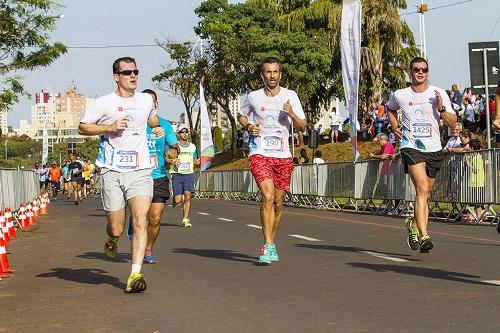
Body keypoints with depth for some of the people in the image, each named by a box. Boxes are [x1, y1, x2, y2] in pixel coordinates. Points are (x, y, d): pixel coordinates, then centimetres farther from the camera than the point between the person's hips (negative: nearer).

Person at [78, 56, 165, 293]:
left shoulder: (146, 100, 13)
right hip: (112, 171, -2)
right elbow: (82, 127, 3)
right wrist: (110, 127, -8)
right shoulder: (104, 103, 0)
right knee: (116, 228, 1)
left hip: (140, 171, 2)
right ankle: (112, 241, 40)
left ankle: (135, 276, -17)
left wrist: (157, 128, 21)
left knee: (141, 221, -17)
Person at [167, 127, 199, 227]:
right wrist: (173, 161, -15)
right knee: (178, 200, -6)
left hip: (189, 174, 2)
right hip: (177, 174, -2)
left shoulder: (192, 147, 13)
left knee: (187, 197, -13)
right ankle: (174, 199, 32)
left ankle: (185, 219, -6)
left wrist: (197, 162, -1)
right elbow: (166, 158, 6)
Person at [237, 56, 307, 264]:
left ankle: (271, 243, 26)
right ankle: (267, 246, -20)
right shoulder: (253, 97, 3)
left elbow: (303, 127, 3)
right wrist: (248, 126, 0)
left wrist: (292, 114, -17)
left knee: (278, 202, 8)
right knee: (268, 196, -20)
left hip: (283, 155, 2)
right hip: (259, 153, -2)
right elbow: (241, 116, 22)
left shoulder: (290, 96, 3)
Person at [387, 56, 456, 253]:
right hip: (411, 147, -3)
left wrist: (441, 109, -15)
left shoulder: (439, 94, 2)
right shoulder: (400, 96, 3)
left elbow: (452, 123, 2)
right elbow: (390, 108, 27)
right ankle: (424, 236, -27)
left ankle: (413, 224, 39)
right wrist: (395, 127, 12)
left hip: (434, 149, 3)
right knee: (422, 189, -22)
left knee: (426, 194, 12)